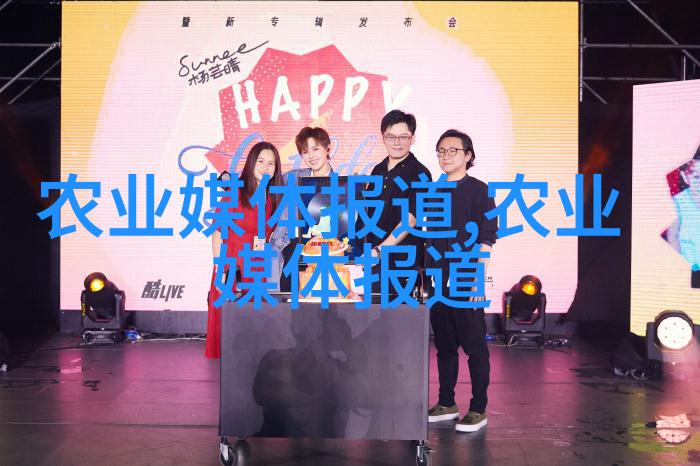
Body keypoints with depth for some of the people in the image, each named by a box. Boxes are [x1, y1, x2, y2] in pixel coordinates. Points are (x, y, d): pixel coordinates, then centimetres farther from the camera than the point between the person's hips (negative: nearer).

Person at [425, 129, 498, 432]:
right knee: (444, 344, 13)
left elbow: (485, 240, -8)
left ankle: (478, 410, 9)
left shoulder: (479, 191, -4)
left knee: (474, 346, 1)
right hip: (437, 282, 6)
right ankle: (446, 404, 23)